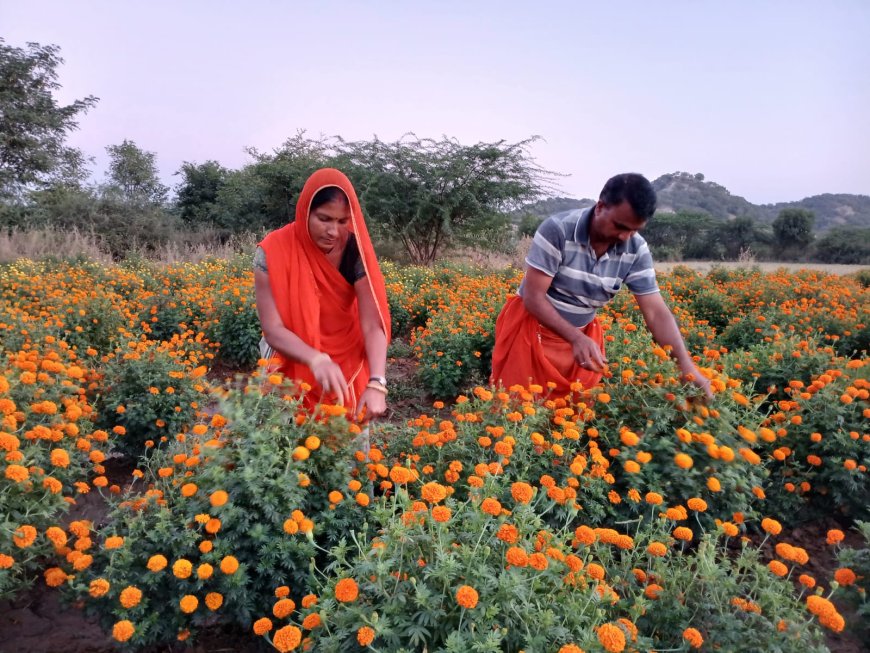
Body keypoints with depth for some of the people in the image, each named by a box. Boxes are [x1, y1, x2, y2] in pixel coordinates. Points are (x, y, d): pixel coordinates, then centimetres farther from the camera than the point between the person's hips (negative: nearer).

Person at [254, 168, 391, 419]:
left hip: (347, 367, 1)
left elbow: (373, 324, -22)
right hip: (294, 369, -1)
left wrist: (376, 382, -37)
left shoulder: (356, 251, -16)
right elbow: (272, 329, -23)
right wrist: (317, 359, -41)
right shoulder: (274, 251, -20)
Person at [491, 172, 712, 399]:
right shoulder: (557, 230, -25)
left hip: (583, 334, 4)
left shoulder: (636, 251, -12)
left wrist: (686, 365, -24)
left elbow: (656, 312, -12)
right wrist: (576, 338, -31)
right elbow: (533, 297, -23)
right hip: (531, 327, -3)